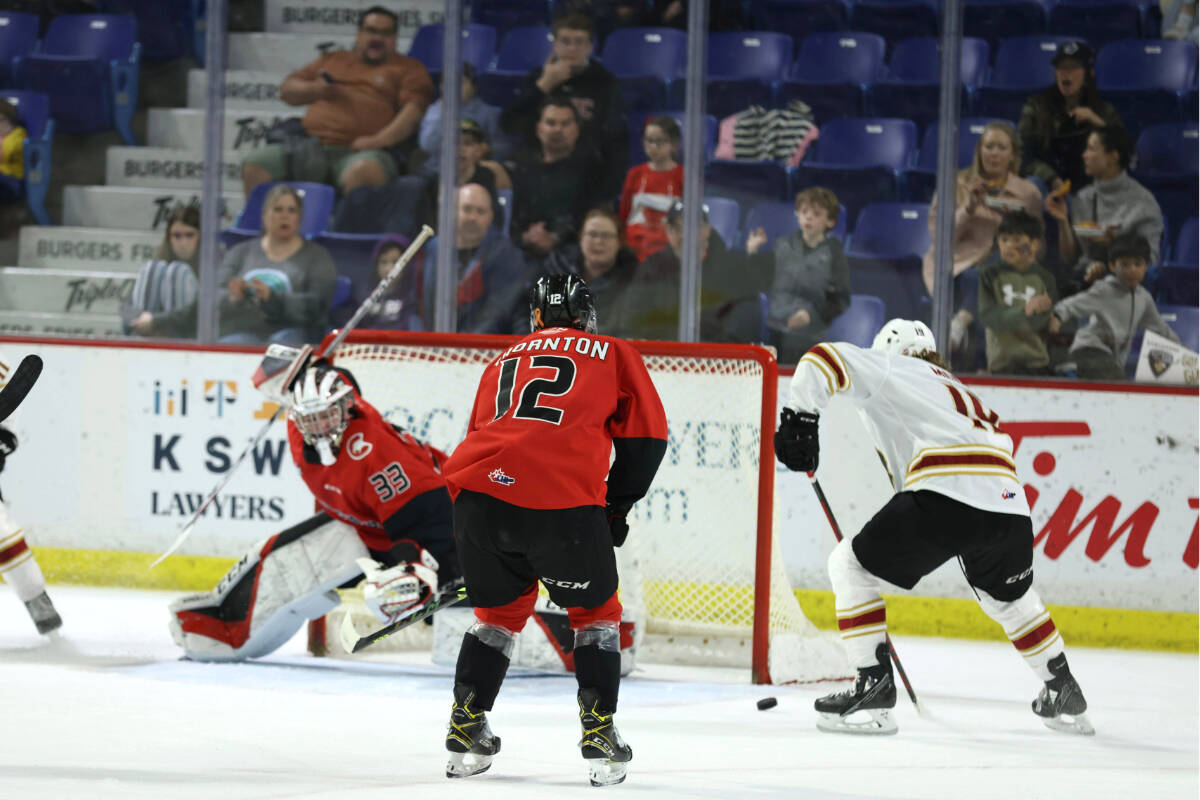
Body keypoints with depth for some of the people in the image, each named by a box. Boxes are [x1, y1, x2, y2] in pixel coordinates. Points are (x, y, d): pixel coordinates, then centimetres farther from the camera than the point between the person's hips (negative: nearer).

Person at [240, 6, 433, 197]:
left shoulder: (409, 69, 14)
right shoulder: (333, 60, 28)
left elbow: (413, 109, -3)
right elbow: (287, 89, 29)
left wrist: (380, 139, -19)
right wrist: (314, 89, 5)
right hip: (312, 146, 5)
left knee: (362, 172, -42)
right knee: (254, 165, -11)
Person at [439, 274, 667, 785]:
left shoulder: (503, 362, 30)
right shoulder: (612, 354, 20)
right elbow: (646, 436, 13)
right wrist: (616, 506, 25)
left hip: (482, 493, 3)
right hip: (566, 500, -3)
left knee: (501, 608, 26)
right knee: (594, 611, 18)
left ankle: (466, 727, 22)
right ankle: (599, 733, 11)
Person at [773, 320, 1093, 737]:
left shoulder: (890, 371, 19)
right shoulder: (960, 393, 39)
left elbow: (829, 359, 1)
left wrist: (800, 416, 0)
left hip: (947, 494, -7)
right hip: (1007, 505, 7)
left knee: (851, 565, 9)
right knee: (1009, 597, 35)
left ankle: (873, 685, 0)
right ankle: (1065, 696, 39)